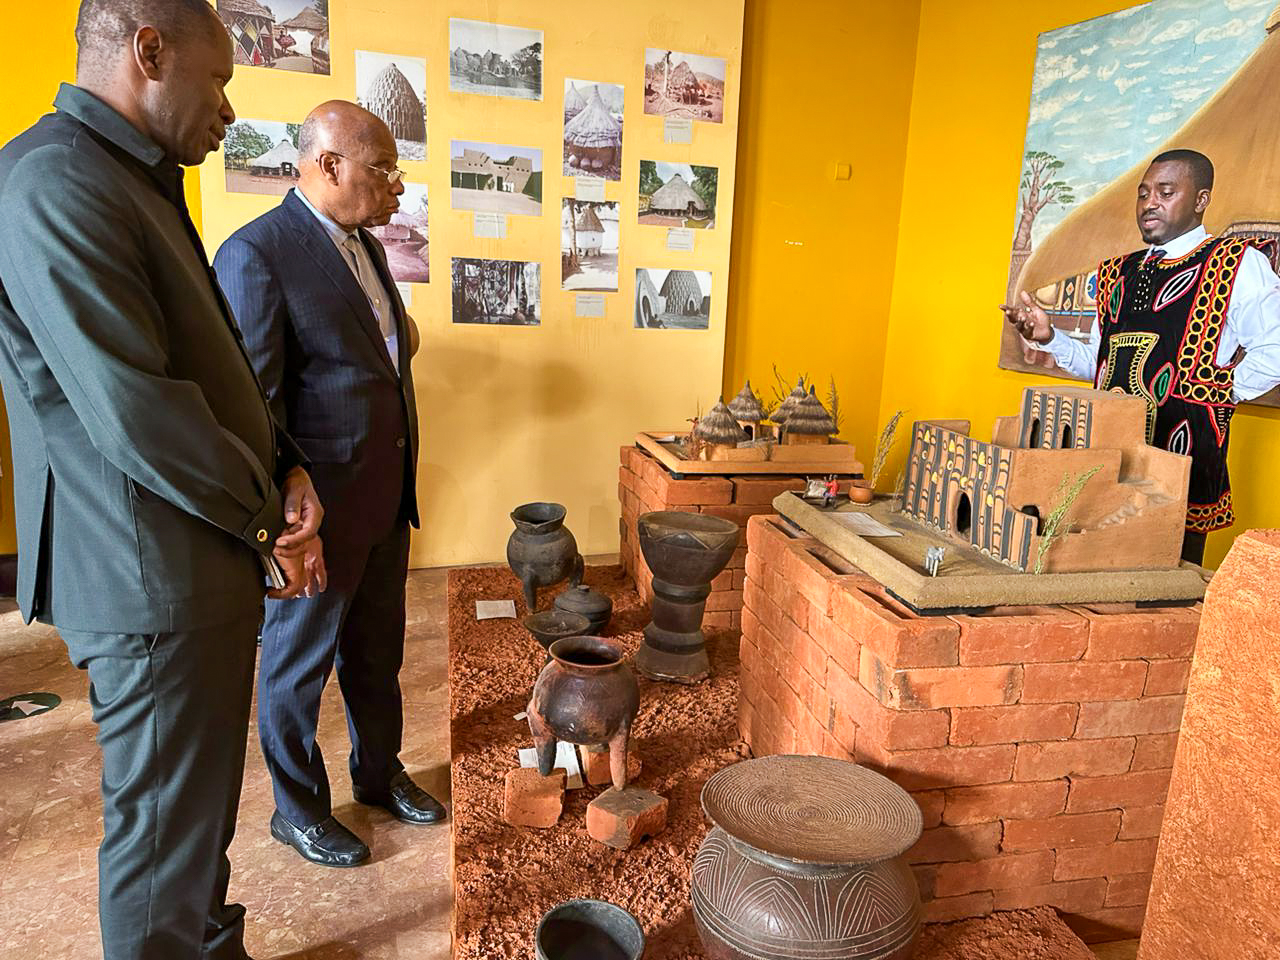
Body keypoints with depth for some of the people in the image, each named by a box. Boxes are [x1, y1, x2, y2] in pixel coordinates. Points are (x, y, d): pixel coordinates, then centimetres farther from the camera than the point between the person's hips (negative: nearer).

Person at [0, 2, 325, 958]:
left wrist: (286, 468, 1)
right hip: (156, 582, -10)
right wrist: (264, 520, -11)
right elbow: (136, 412, -24)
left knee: (202, 803, 24)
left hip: (209, 564, 10)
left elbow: (219, 365, 17)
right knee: (167, 828, 8)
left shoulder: (144, 186, 16)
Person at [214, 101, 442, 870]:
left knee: (377, 651, 22)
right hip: (319, 510, -8)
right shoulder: (257, 252, -16)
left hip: (387, 497, 8)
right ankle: (298, 809, 33)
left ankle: (380, 772, 42)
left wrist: (403, 460, 14)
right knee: (300, 662, 12)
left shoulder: (364, 244, 10)